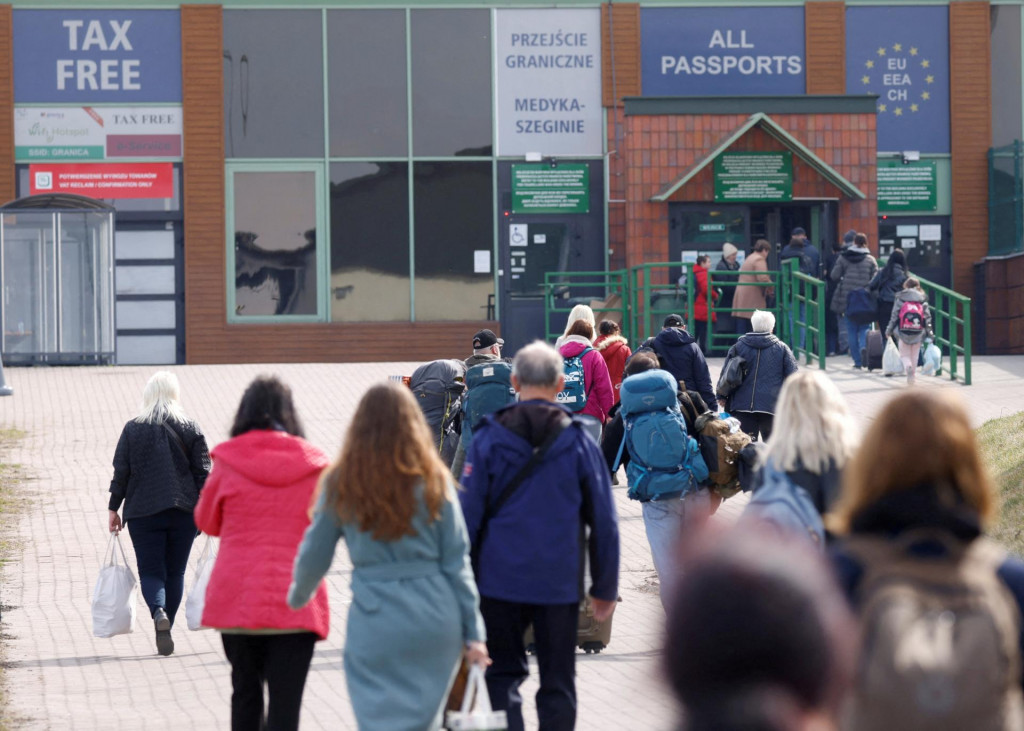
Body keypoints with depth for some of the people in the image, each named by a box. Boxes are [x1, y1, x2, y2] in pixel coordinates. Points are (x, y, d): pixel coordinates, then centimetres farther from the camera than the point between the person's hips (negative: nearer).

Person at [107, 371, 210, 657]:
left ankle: (159, 613, -26)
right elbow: (203, 473, 1)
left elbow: (120, 472, 0)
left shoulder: (133, 429, 0)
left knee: (150, 571, 2)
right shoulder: (190, 429, 2)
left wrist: (113, 509, 7)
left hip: (142, 513, -1)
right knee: (175, 572, 12)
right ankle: (165, 630, 14)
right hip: (183, 513, 1)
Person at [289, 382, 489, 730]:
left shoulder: (340, 483, 1)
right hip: (434, 618, 1)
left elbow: (314, 554, 8)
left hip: (375, 620, -1)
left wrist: (297, 596, 29)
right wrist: (473, 631, 5)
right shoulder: (433, 479, 2)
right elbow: (457, 560, 1)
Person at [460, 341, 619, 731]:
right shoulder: (578, 442, 0)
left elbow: (468, 516, -4)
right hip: (559, 582, 1)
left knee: (503, 674, 12)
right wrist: (605, 588, 12)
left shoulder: (489, 439, -4)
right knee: (557, 684, 9)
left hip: (500, 578, -1)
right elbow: (604, 522, 4)